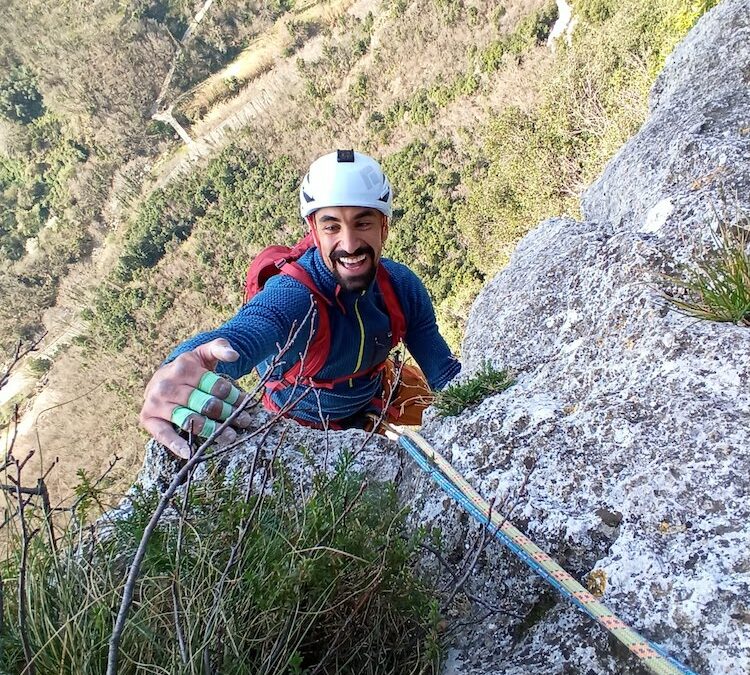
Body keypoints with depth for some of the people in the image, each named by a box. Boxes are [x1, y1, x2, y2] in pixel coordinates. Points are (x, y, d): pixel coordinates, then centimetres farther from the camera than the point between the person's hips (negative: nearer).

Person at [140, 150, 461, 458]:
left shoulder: (403, 285, -22)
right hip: (303, 422, -2)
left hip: (378, 393, 3)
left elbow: (444, 371, -16)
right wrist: (174, 373, -83)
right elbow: (233, 340, -61)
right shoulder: (292, 296, -39)